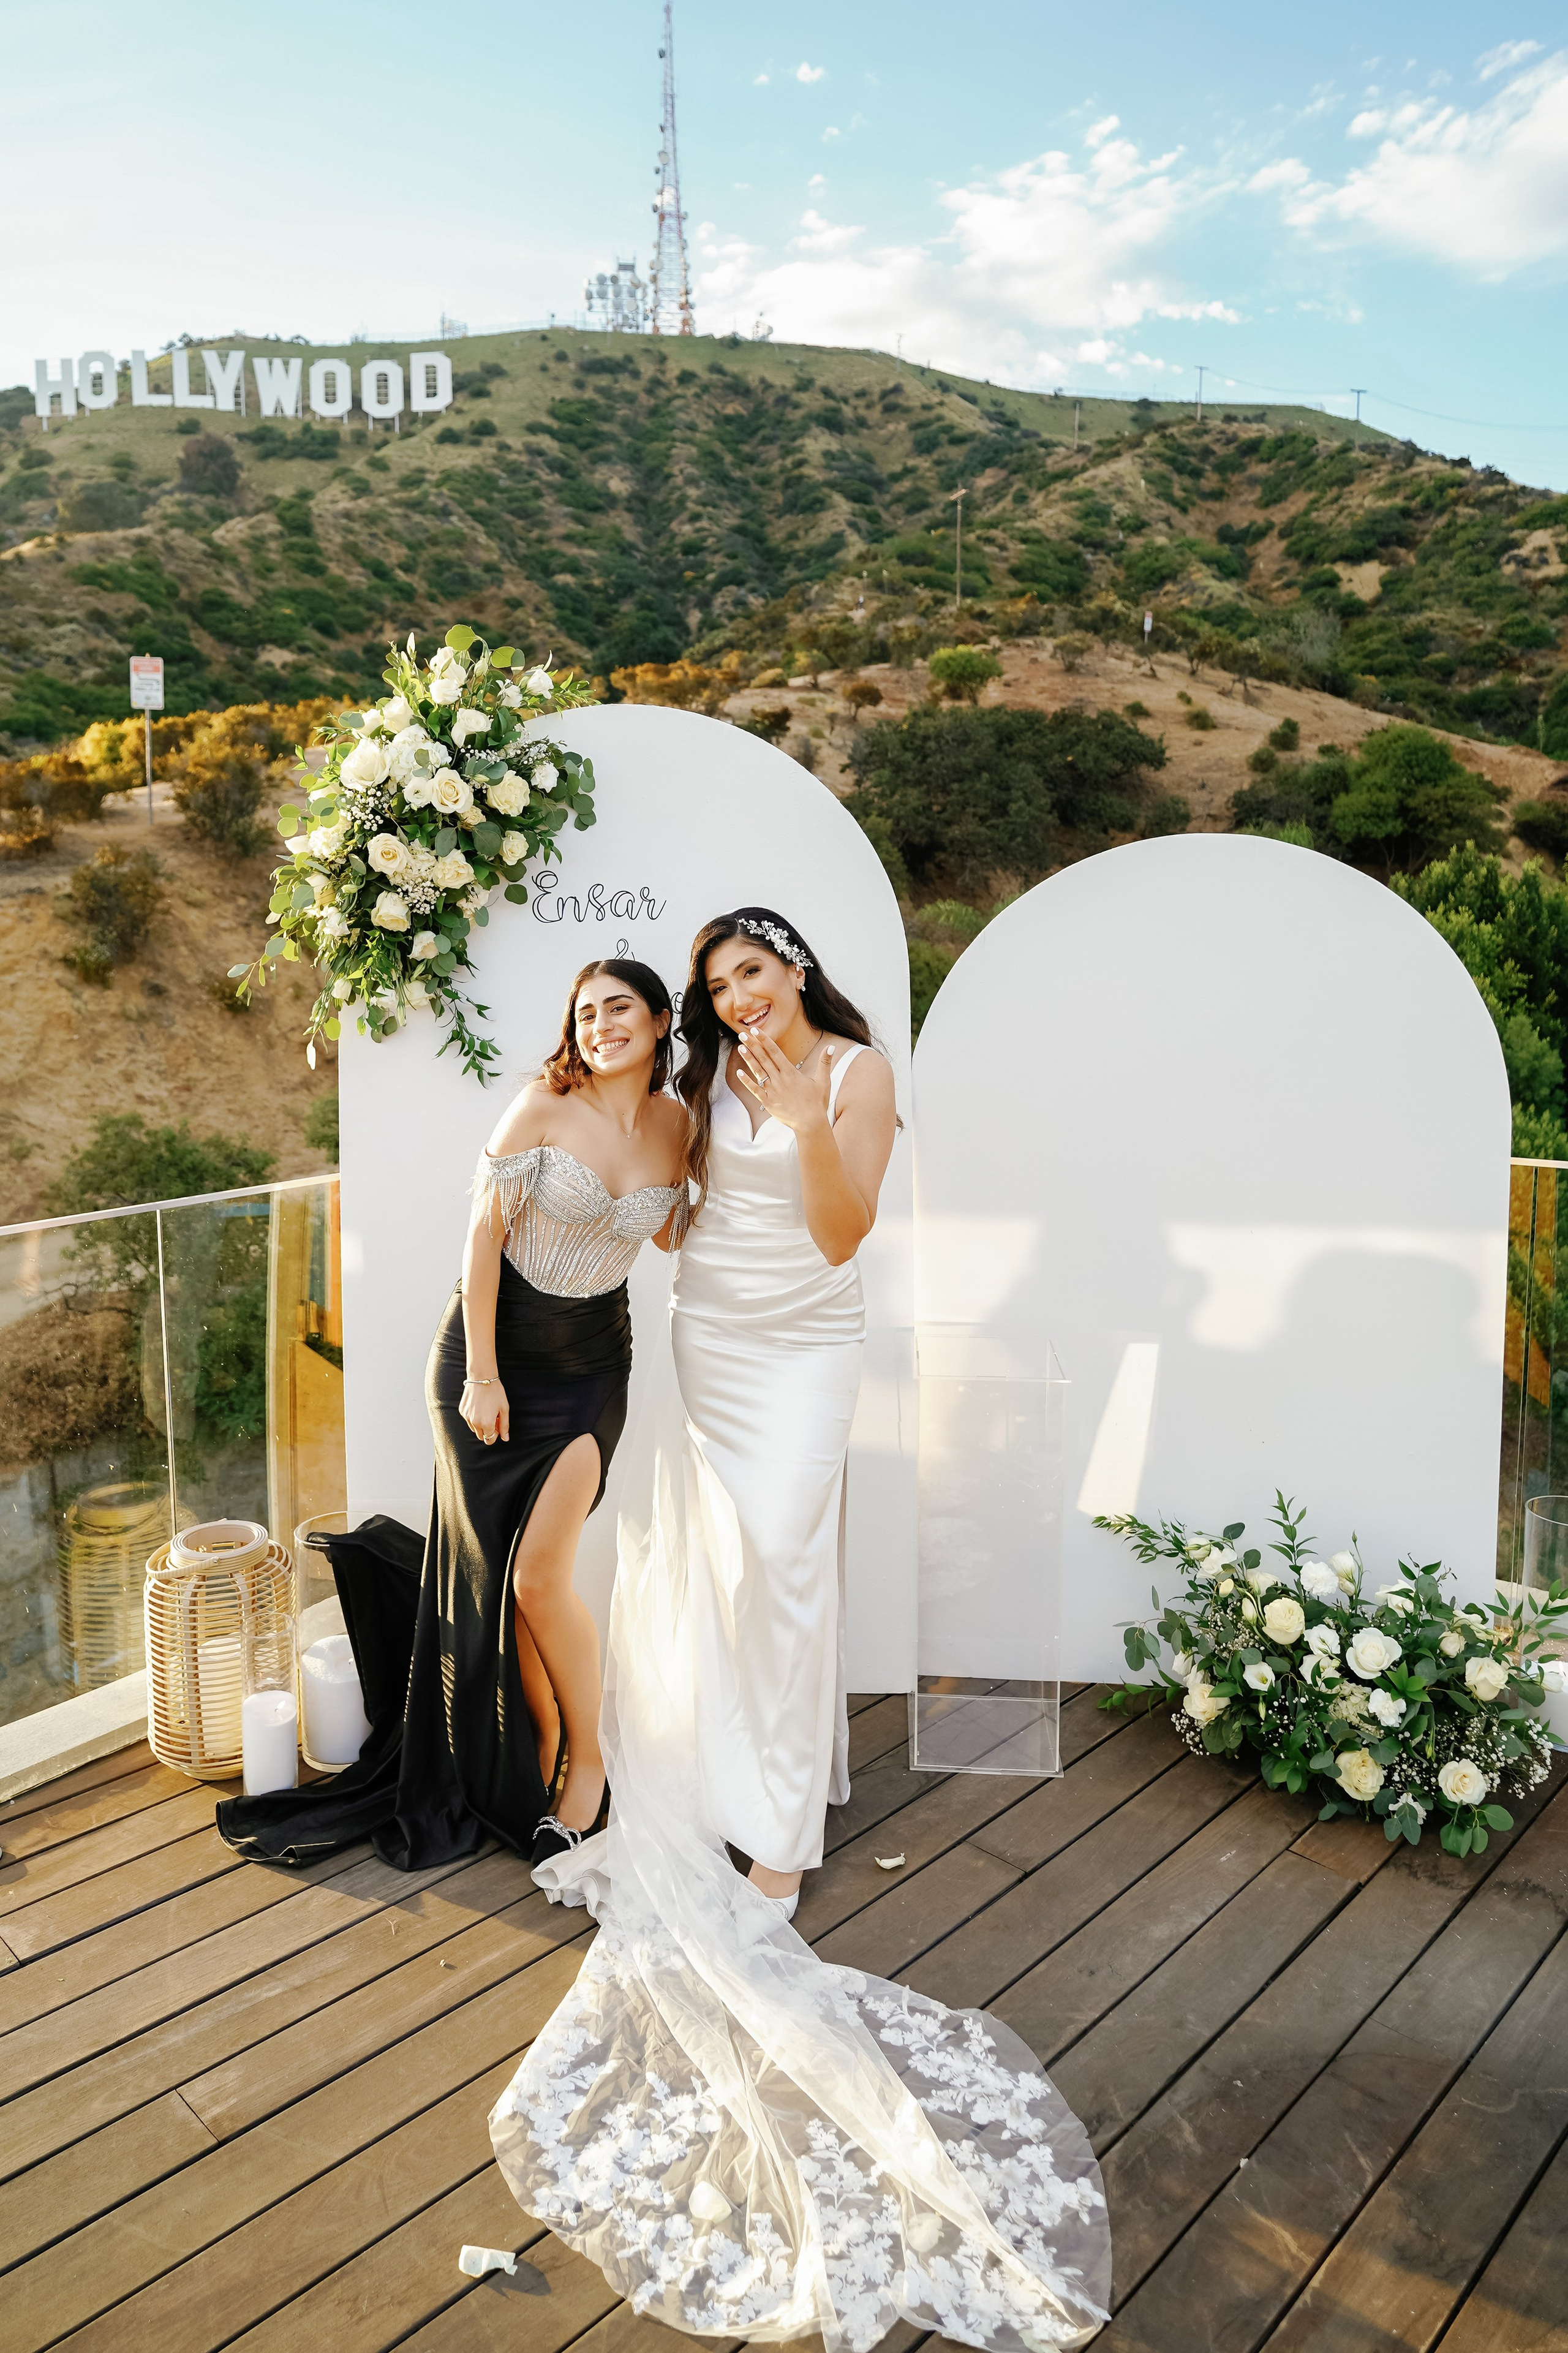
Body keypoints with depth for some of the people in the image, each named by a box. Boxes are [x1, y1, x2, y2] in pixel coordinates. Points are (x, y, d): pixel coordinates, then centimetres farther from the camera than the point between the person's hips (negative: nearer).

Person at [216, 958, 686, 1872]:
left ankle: (588, 1755, 14)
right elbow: (485, 1234, -10)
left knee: (540, 1574, -7)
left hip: (590, 1361, 1)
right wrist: (480, 1375, -12)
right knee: (491, 1568, 4)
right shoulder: (544, 1105, -12)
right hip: (494, 1346, -1)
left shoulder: (677, 1124, -1)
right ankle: (538, 1746, 23)